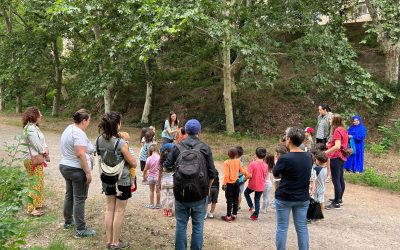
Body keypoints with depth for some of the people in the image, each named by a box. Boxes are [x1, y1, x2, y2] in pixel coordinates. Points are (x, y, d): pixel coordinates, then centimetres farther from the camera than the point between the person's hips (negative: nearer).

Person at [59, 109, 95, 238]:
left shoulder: (69, 129, 10)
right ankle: (81, 230, 3)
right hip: (77, 170, -10)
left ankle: (68, 221, 35)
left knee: (69, 195, 21)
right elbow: (80, 154, -28)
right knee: (79, 199, -3)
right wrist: (88, 172, -25)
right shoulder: (79, 133, -21)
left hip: (65, 166, 10)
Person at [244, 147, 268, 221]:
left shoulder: (253, 163, -19)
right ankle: (255, 215, 19)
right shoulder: (265, 165, -5)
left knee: (246, 193, 25)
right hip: (261, 186, 3)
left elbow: (249, 175, -21)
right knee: (257, 199, 15)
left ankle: (252, 207, 15)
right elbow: (265, 176, 4)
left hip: (252, 184, -3)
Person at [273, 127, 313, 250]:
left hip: (284, 198, -4)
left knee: (282, 227, 8)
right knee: (302, 227, 13)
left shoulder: (284, 158, -19)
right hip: (303, 198, 4)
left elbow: (275, 174, -3)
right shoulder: (309, 157, -3)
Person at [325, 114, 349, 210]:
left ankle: (336, 203, -1)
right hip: (341, 157, 10)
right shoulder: (343, 130, 11)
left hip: (336, 158, -10)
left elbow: (337, 146, -28)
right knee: (340, 179, 19)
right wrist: (330, 145, 17)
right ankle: (339, 199, 31)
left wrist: (326, 152, -27)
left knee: (336, 180, -5)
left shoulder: (337, 131, -19)